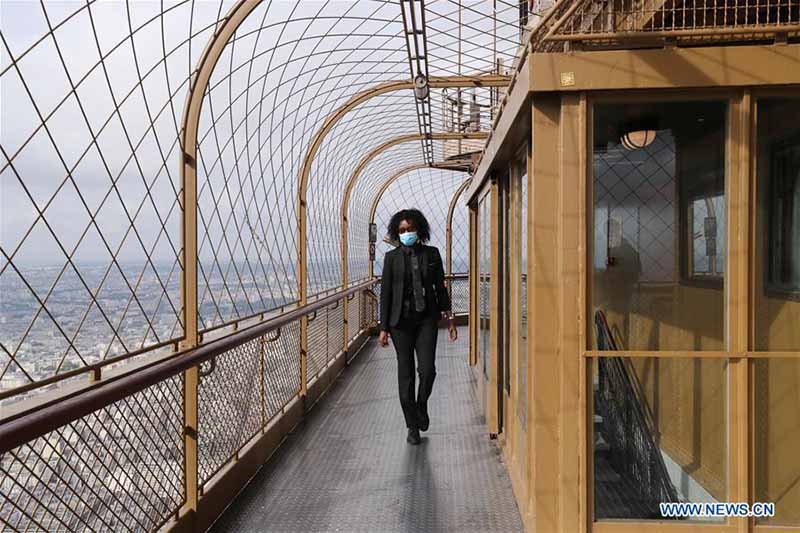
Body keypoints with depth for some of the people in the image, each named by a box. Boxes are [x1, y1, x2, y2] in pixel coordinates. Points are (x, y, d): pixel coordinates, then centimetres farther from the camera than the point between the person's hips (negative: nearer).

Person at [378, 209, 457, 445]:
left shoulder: (432, 254, 5)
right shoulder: (392, 257, 2)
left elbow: (440, 288, 10)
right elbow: (385, 293, 2)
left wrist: (449, 319, 7)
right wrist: (384, 328, -2)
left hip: (427, 318, 1)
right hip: (401, 321, 0)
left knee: (427, 369, -10)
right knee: (405, 372, 3)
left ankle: (421, 406, 22)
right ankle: (412, 426, 16)